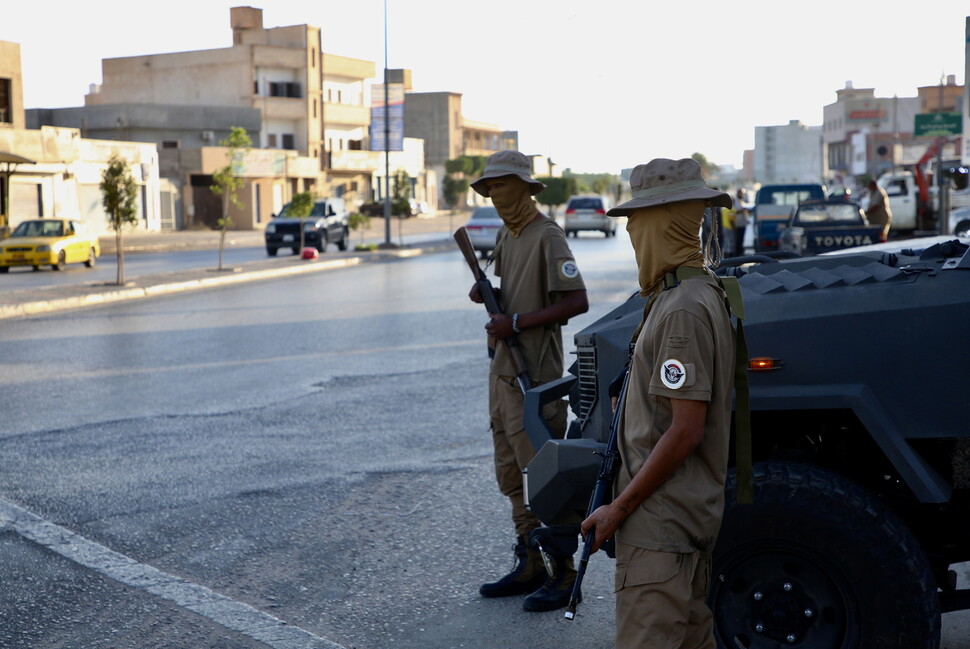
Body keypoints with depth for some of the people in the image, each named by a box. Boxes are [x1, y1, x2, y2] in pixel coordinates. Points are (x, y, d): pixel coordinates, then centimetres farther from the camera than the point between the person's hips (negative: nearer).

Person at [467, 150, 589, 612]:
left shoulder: (547, 236, -13)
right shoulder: (505, 236, 14)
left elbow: (576, 302, -20)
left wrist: (516, 323, -21)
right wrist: (485, 292, 4)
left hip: (533, 378, -10)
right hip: (502, 372, 10)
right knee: (512, 476, 14)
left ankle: (564, 574, 4)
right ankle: (529, 565, 24)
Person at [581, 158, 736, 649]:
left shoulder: (683, 309, -20)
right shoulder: (703, 291, 12)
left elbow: (685, 431, -23)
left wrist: (619, 508, -19)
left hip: (661, 521, -10)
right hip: (688, 513, 10)